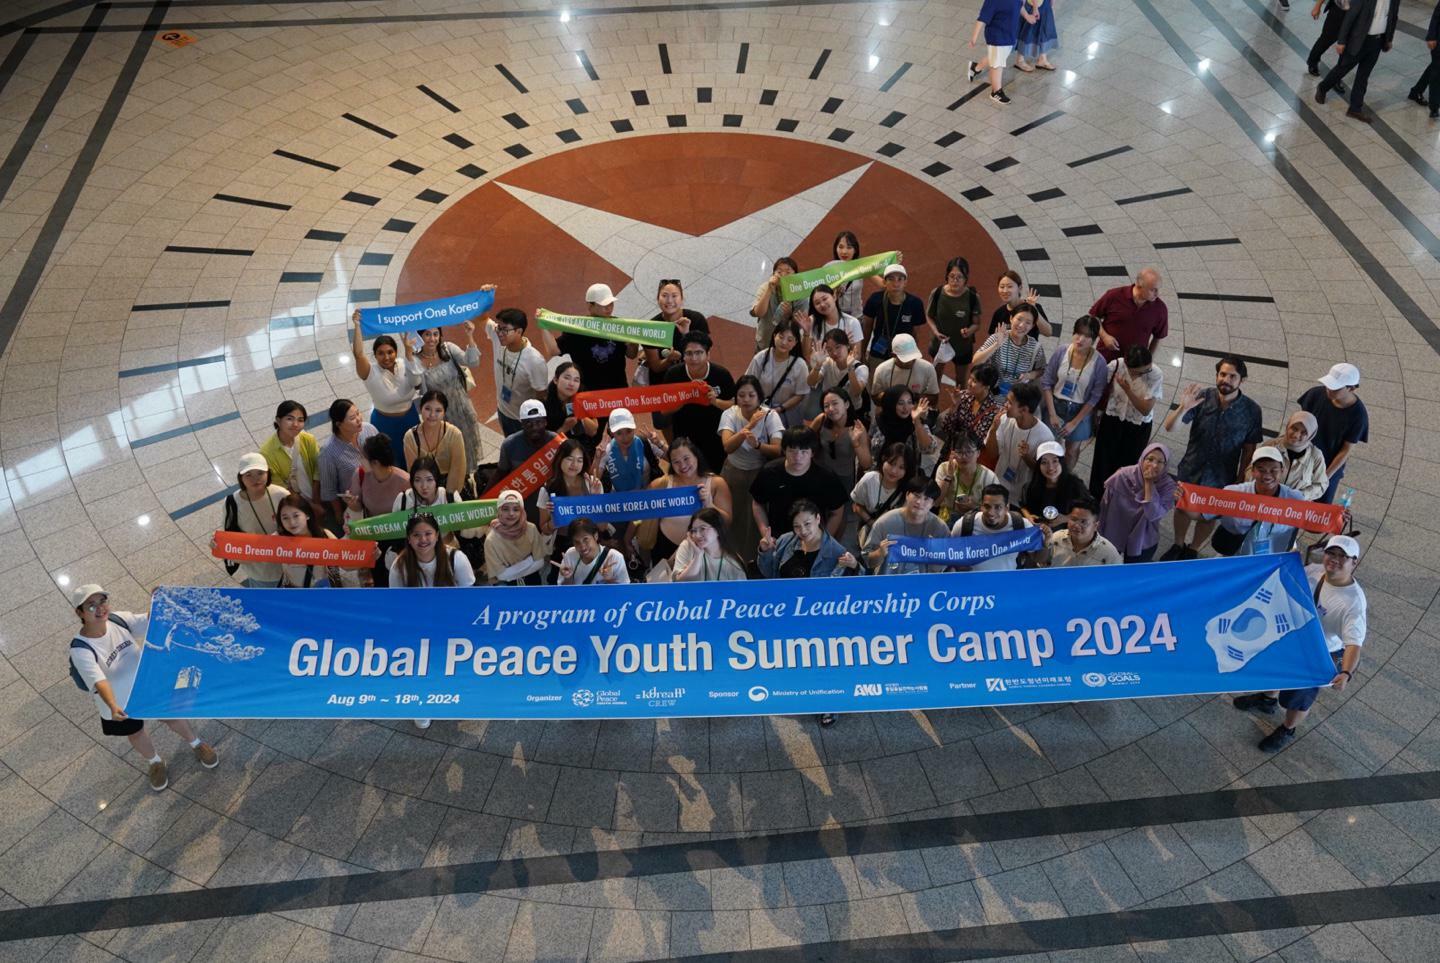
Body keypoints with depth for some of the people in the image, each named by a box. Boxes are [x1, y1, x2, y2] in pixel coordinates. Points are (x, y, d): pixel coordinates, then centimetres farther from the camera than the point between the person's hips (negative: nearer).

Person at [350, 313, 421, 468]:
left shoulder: (404, 365, -10)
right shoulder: (371, 373, -21)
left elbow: (416, 384, -28)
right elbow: (358, 353, -38)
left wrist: (408, 350, -35)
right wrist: (357, 326, -42)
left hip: (410, 419, 4)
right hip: (385, 423, -4)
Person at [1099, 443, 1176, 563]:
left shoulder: (1168, 485, -18)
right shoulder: (1123, 476, -18)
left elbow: (1153, 515, -31)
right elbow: (1104, 507, -8)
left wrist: (1149, 483, -32)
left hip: (1143, 541, 0)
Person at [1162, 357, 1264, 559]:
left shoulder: (1251, 410, -15)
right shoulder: (1202, 398, -16)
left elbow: (1249, 448, -6)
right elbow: (1170, 427, -19)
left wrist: (1241, 479, -3)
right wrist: (1183, 408, -38)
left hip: (1221, 477, 0)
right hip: (1191, 470, 0)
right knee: (1182, 508, 17)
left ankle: (1192, 550, 43)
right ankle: (1178, 546, 44)